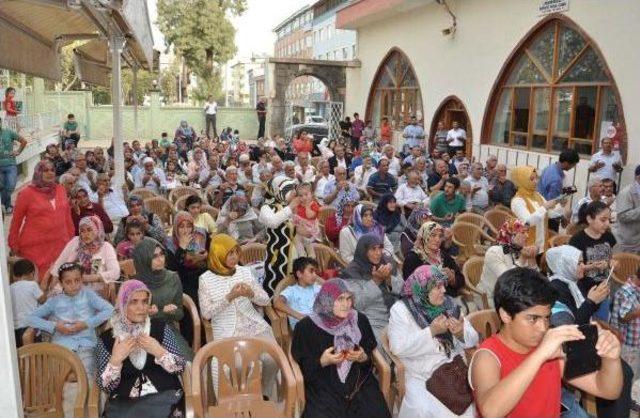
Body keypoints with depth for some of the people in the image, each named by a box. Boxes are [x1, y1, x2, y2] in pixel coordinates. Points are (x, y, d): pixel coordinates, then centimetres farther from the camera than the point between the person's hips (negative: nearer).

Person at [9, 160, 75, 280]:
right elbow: (16, 221, 3)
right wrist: (14, 245, 4)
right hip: (35, 247, -3)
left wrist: (71, 238, 14)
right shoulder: (27, 193, -3)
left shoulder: (61, 189, 9)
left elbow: (67, 216, 15)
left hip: (60, 244, 4)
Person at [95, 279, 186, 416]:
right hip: (125, 402, 1)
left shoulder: (160, 327, 2)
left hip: (163, 396, 0)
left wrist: (159, 352, -14)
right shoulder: (106, 338, 1)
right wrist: (115, 360, -15)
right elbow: (105, 386, 0)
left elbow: (180, 367, 1)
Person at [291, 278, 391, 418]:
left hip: (359, 384, 3)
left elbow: (370, 356, 12)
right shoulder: (306, 326, -5)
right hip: (323, 388, -2)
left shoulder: (360, 320, 4)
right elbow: (302, 367, -1)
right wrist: (322, 362, -17)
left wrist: (363, 358, -9)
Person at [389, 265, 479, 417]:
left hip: (456, 373, 4)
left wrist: (461, 333, -19)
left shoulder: (448, 304, 5)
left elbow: (473, 340, 3)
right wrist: (431, 331, -22)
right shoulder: (401, 310, -7)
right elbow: (398, 347, -19)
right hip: (422, 380, -3)